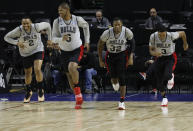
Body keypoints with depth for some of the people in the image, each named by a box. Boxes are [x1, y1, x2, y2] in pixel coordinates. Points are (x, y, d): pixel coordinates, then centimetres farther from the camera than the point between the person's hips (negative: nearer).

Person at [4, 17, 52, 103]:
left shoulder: (36, 27, -23)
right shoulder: (19, 30, -23)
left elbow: (47, 25, -4)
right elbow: (6, 37, -14)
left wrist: (49, 39, 0)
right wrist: (17, 42, -28)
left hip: (37, 50, -2)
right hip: (26, 53, 2)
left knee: (37, 70, -21)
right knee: (28, 73, 12)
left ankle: (40, 90, -1)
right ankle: (28, 92, 38)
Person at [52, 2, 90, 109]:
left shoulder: (77, 19, -13)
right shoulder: (57, 22, -10)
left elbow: (86, 26, 9)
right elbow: (54, 38, -8)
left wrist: (87, 41, 8)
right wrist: (62, 39, -29)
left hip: (77, 49, -3)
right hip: (64, 51, 4)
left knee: (72, 67, -30)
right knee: (69, 75, 8)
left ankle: (78, 90, -13)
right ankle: (78, 98, 22)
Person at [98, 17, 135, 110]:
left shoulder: (127, 31, -22)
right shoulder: (107, 33, -22)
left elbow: (132, 41, -2)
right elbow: (100, 45, -6)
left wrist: (131, 57, -7)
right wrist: (100, 60, -4)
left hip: (122, 54, -1)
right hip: (110, 54, 1)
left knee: (122, 78, -13)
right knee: (113, 77, 2)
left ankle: (122, 101, -9)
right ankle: (114, 82, 44)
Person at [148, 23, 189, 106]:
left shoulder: (171, 35, -27)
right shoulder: (153, 37, -21)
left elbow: (182, 33, -6)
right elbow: (151, 50, -9)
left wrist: (185, 44, 11)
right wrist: (155, 53, -33)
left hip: (170, 58, -2)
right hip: (160, 58, 2)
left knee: (167, 75, -26)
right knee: (158, 81, -4)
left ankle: (171, 77, 14)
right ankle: (164, 98, 21)